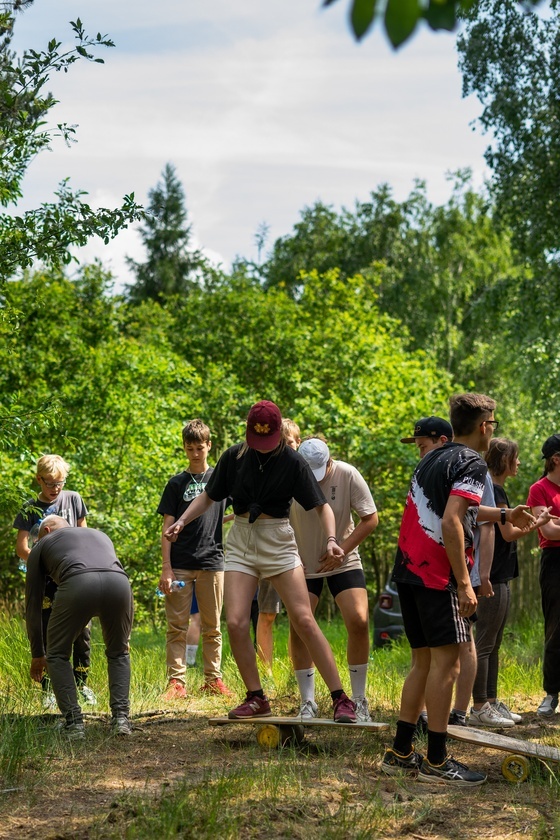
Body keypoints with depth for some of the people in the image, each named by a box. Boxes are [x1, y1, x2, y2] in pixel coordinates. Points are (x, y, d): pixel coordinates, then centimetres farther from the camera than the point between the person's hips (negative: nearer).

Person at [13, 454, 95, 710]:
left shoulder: (73, 499, 6)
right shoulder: (30, 509, 0)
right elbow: (21, 548, -4)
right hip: (45, 580, -1)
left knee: (82, 631, -1)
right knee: (47, 633, -1)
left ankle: (81, 683, 12)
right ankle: (48, 689, 6)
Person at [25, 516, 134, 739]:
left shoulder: (42, 545, 34)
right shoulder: (100, 535, 44)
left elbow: (33, 603, 35)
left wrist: (37, 654, 44)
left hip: (77, 584, -3)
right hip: (119, 583, 3)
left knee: (57, 655, 22)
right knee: (118, 653, 29)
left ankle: (73, 722, 12)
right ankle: (121, 717, 14)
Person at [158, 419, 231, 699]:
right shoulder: (176, 484, 5)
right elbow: (167, 528, 1)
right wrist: (166, 568, -7)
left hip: (212, 563, 1)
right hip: (180, 565, -1)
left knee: (212, 626, 7)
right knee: (177, 625, -2)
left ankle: (213, 678, 15)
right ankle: (176, 681, 0)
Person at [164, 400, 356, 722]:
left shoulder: (292, 462, -7)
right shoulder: (234, 457, 0)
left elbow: (321, 505, -7)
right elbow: (209, 496, 11)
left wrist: (331, 538, -24)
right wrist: (182, 521, -4)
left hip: (278, 542, -2)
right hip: (241, 543, 3)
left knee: (304, 619, -11)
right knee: (236, 623, -11)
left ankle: (340, 698, -7)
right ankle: (256, 698, 6)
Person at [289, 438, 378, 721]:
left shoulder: (348, 476, -16)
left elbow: (370, 519, -9)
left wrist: (342, 550, -15)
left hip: (343, 562, -1)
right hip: (302, 565, 1)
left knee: (359, 621, -13)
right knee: (298, 628, -7)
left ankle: (359, 700, 1)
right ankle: (308, 702, 7)